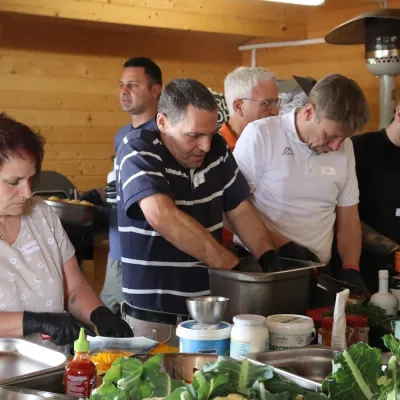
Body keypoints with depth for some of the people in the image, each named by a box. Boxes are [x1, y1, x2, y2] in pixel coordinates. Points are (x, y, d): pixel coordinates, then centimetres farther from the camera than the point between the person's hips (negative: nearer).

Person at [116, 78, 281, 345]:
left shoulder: (217, 149, 2)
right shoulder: (138, 150, -16)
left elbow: (241, 211, 11)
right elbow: (162, 217, -31)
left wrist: (268, 258, -7)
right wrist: (233, 266, -30)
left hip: (210, 309, 6)